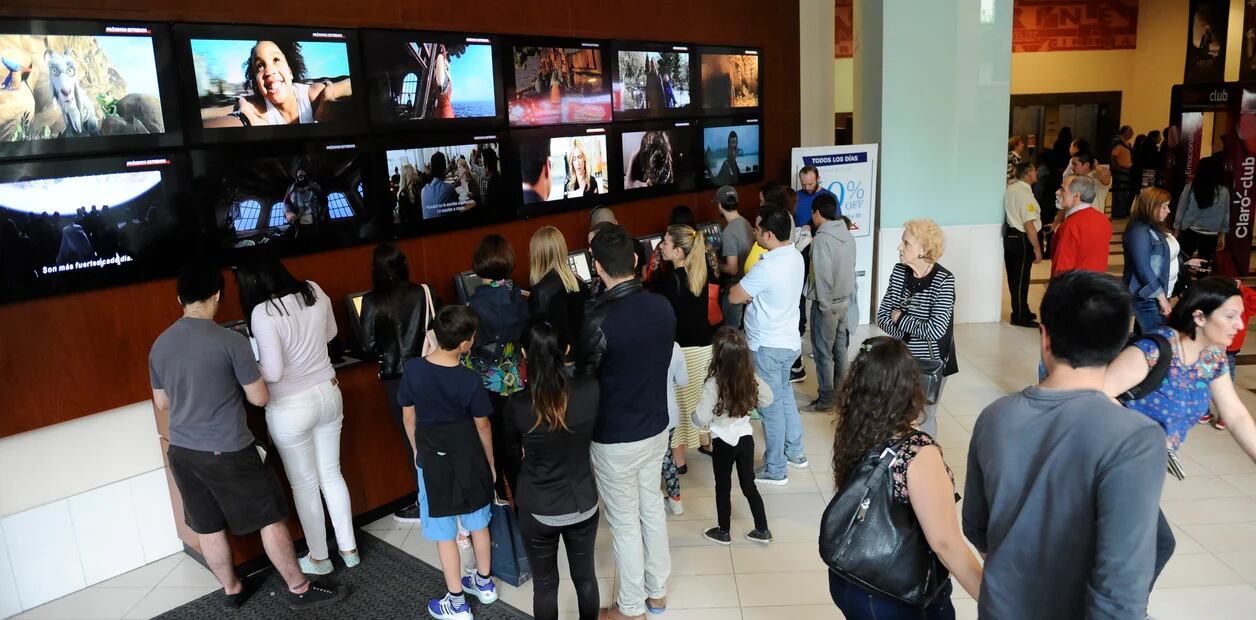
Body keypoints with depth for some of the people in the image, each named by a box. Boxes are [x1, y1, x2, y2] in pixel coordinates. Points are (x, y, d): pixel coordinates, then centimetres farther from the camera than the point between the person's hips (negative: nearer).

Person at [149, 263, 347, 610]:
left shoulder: (159, 346, 2)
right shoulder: (231, 342, -17)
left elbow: (161, 405, 12)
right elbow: (260, 398, -10)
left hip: (181, 451, 6)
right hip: (227, 452, -6)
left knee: (208, 527, 18)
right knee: (271, 518, 6)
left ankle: (231, 591, 34)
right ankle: (300, 589, 17)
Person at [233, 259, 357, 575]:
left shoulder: (262, 313, -22)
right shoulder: (314, 291, -5)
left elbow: (273, 372, -20)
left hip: (291, 408, -6)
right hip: (328, 394, 6)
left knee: (304, 484, 12)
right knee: (332, 474, 20)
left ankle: (319, 558, 28)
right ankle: (349, 548, 31)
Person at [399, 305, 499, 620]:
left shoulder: (412, 368, -15)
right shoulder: (470, 380, -18)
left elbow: (409, 418, -3)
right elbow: (482, 426, -5)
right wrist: (490, 462, 11)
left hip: (432, 460, 0)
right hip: (469, 458, 0)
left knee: (444, 533, 10)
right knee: (478, 523, 20)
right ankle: (484, 583, 38)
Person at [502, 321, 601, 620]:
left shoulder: (517, 405, -23)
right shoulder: (590, 389, -18)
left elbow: (510, 448, -1)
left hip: (539, 511, -2)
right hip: (583, 504, 2)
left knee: (545, 584, 19)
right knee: (585, 576, 23)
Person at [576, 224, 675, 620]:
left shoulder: (599, 320, -25)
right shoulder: (662, 307, -8)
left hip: (616, 439, -6)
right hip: (656, 427, 6)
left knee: (625, 522, 11)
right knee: (652, 507, 22)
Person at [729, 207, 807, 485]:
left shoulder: (767, 267, -28)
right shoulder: (795, 256, 1)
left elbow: (734, 296, -18)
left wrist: (747, 294, 1)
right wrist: (752, 294, -5)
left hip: (767, 347, -9)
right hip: (789, 340, 9)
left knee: (771, 407, 4)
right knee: (785, 396, 24)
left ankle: (775, 470, 17)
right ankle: (795, 452, 38)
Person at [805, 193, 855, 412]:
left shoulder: (821, 239, -21)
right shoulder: (848, 235, 3)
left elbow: (823, 277, -22)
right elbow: (851, 267, 9)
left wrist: (825, 307, -15)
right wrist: (849, 296, 15)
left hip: (827, 303, -8)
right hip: (845, 299, 8)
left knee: (823, 352, 3)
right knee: (840, 347, 17)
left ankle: (826, 398, 10)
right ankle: (840, 391, 27)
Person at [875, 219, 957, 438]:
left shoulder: (944, 280, -17)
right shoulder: (899, 272, -2)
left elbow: (935, 330, -24)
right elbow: (882, 317, -1)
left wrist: (900, 318, -13)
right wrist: (907, 333, -17)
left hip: (931, 362, -4)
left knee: (923, 419, 8)